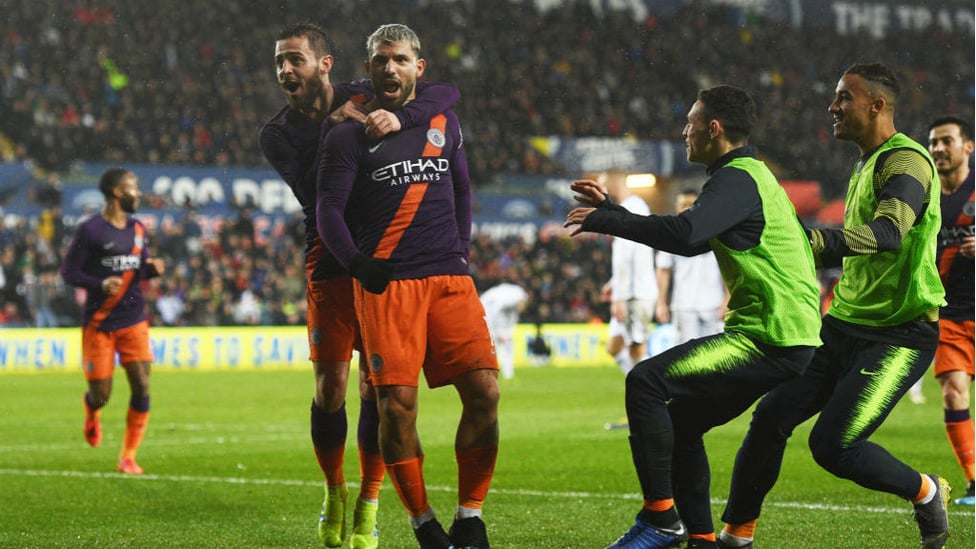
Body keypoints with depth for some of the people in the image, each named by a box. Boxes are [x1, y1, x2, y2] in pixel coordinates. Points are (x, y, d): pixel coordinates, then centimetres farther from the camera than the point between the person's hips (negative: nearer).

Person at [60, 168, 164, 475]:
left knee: (141, 386, -9)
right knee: (101, 394, 0)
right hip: (99, 324, -5)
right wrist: (100, 284, -25)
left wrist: (153, 269, -3)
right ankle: (92, 414, 39)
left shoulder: (138, 229, 10)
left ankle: (128, 457, 2)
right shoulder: (89, 230, -9)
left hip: (134, 321, 5)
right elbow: (68, 272, -9)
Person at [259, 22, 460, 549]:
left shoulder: (365, 98, -1)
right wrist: (335, 129, -22)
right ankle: (334, 494, 17)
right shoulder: (277, 134, 1)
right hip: (330, 263, 0)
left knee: (376, 384, -2)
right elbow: (313, 195, -15)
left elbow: (446, 92, -10)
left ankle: (368, 506, 9)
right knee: (330, 386, -4)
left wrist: (399, 117, -28)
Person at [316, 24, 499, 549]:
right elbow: (329, 212, -1)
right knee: (397, 406, -11)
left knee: (483, 392, -10)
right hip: (386, 283, -3)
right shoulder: (348, 135, 5)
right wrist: (358, 263, -17)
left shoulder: (444, 122, 18)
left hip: (449, 278, 3)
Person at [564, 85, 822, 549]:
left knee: (646, 382, -17)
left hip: (771, 338, -11)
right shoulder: (748, 176, 22)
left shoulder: (738, 179, -11)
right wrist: (611, 211, 26)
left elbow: (685, 235, -28)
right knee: (679, 421, 17)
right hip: (783, 337, 11)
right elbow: (692, 240, 29)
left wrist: (604, 221, -16)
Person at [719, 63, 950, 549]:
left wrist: (811, 240, -43)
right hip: (844, 326, 9)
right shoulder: (865, 166, 17)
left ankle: (926, 492, 8)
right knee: (771, 417, -1)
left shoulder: (905, 161, -15)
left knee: (832, 446, -17)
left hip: (899, 335, -9)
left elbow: (888, 234, -33)